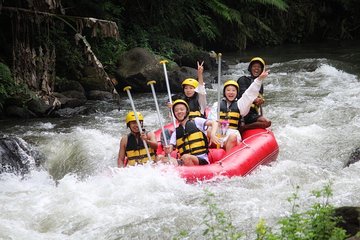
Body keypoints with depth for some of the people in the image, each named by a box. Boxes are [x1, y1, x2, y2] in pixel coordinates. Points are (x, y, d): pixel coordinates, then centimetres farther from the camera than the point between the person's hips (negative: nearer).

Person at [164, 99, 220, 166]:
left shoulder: (196, 121, 10)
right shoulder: (176, 132, 21)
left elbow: (214, 123, -1)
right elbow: (171, 146, 13)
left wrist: (212, 134, -22)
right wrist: (168, 151, -13)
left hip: (202, 159, -4)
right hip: (184, 161, 4)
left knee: (185, 157, -37)